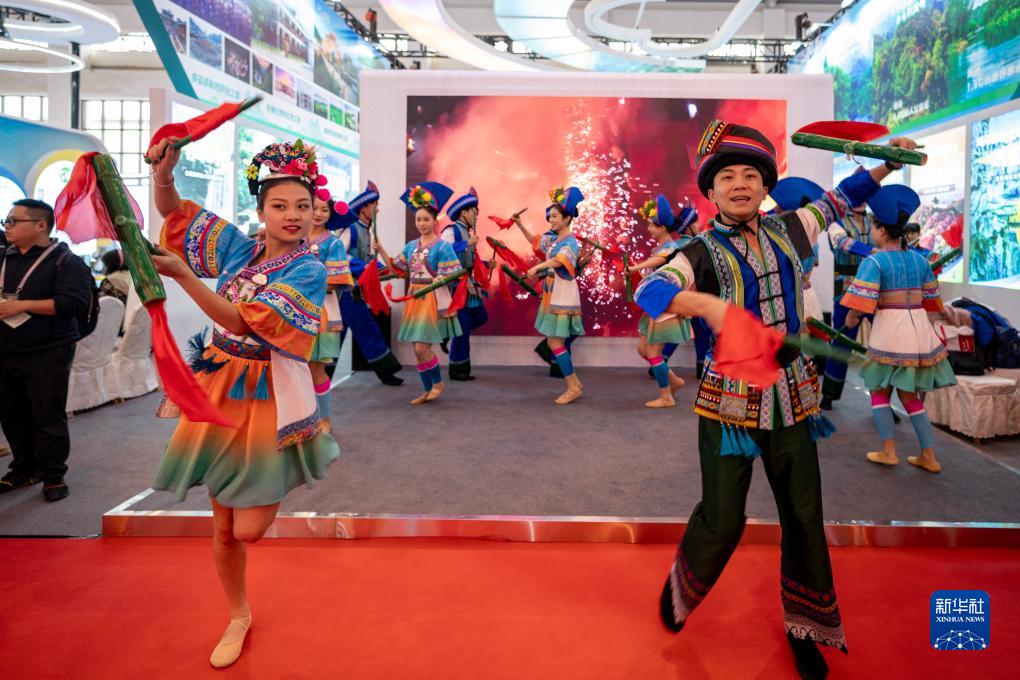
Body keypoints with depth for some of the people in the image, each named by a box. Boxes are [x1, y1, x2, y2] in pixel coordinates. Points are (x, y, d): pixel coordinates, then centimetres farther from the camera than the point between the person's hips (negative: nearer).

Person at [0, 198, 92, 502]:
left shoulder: (65, 261, -6)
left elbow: (75, 303, -18)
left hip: (47, 354, -6)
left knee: (48, 417, -1)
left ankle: (54, 476, 11)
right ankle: (25, 469, 28)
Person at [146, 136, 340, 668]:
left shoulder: (308, 270, -12)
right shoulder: (238, 247, 3)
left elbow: (245, 321, -21)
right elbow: (175, 213, 12)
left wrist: (182, 274, -26)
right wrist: (163, 173, -8)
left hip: (269, 401, -4)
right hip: (220, 393, 5)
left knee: (249, 529, -5)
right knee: (223, 525, 12)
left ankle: (275, 488, 31)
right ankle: (238, 616, 35)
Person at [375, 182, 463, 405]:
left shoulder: (442, 247, -8)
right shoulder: (410, 246, 10)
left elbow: (450, 277, -10)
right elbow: (397, 269, 14)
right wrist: (381, 250, 7)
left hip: (433, 300, -6)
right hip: (414, 300, 7)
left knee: (421, 348, -10)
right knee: (418, 349, 9)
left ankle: (438, 382, 14)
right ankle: (428, 390, 22)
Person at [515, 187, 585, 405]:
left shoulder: (570, 242, -15)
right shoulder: (552, 238, 10)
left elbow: (559, 260, -34)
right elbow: (534, 240, 27)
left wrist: (537, 267, -46)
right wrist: (520, 225, 14)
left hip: (563, 297, -9)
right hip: (552, 295, 9)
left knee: (556, 343, -7)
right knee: (553, 342, 12)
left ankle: (573, 388, 3)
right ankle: (575, 382, 22)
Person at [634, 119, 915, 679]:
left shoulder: (787, 231, 7)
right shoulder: (704, 250, -8)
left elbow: (838, 200, 26)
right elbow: (650, 289, -28)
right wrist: (713, 311, -43)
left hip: (792, 397, 5)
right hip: (729, 400, -4)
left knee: (804, 517, 10)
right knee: (722, 519, -2)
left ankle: (805, 630, 31)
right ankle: (678, 590, 31)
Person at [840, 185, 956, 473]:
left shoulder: (874, 261, -10)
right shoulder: (920, 259, 9)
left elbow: (860, 304, -18)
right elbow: (931, 300, 12)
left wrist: (850, 320, 0)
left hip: (889, 329, -6)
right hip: (920, 328, 6)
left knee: (879, 390, 12)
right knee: (910, 395, 16)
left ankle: (889, 451, 10)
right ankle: (929, 456, 17)